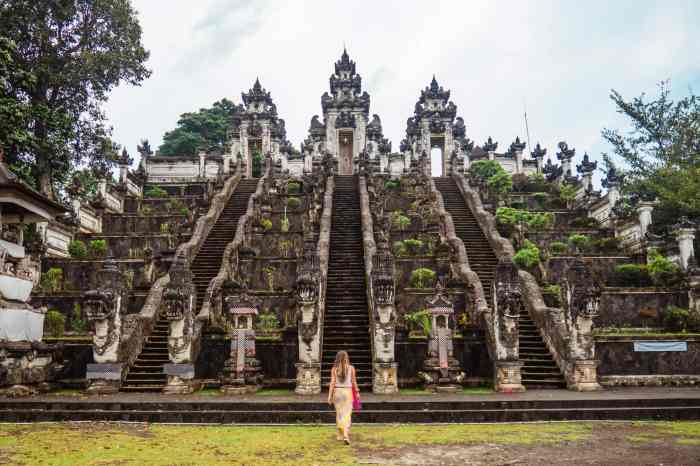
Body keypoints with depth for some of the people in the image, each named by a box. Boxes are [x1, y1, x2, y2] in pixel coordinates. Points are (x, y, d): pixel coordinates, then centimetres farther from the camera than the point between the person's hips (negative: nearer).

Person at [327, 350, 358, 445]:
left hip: (337, 392, 2)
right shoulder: (351, 368, -4)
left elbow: (332, 383, -6)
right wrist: (357, 392, 13)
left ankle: (340, 435, 24)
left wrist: (330, 396, -3)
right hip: (347, 392, -2)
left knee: (339, 414, 16)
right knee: (347, 415, 0)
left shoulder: (334, 369, -3)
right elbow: (354, 382, 0)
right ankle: (346, 435, -16)